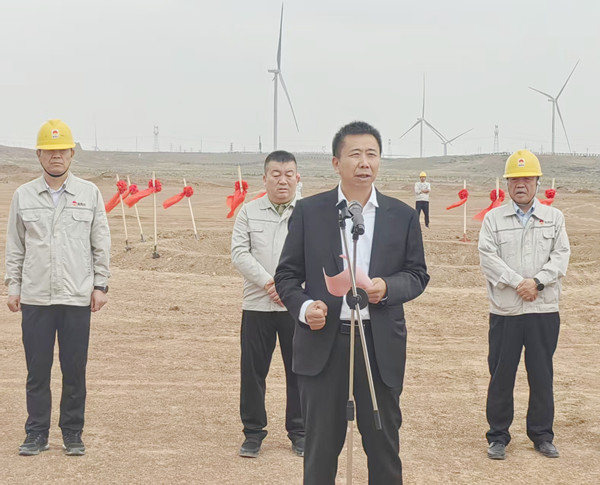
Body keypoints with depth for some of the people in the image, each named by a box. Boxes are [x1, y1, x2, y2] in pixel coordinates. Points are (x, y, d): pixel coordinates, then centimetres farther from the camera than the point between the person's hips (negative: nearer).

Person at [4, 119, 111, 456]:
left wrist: (101, 285, 1)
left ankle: (73, 434, 15)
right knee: (37, 370, 4)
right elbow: (15, 247, 10)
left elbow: (101, 245, 6)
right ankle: (37, 434, 15)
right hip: (35, 298, 1)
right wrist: (13, 286, 5)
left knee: (75, 370, 4)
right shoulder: (23, 195, 7)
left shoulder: (90, 194, 5)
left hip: (77, 297, -1)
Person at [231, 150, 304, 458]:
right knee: (253, 370, 4)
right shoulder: (249, 212, 5)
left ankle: (299, 431, 21)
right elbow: (239, 253, -3)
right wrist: (268, 282, -15)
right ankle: (253, 431, 18)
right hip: (257, 305, 1)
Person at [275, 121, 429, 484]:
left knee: (384, 445, 8)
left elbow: (418, 275, 8)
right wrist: (303, 307, -16)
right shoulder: (309, 212, 2)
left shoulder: (402, 215, 5)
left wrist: (388, 287, -13)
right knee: (321, 446, 7)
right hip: (323, 342, -1)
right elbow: (287, 275, 4)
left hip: (381, 344, 1)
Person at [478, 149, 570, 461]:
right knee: (501, 375, 3)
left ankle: (541, 435, 21)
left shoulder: (554, 217, 9)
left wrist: (537, 282, -15)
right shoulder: (493, 218, 5)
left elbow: (560, 256, 0)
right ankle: (498, 436, 14)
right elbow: (488, 257, -6)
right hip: (505, 311, -1)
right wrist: (518, 283, -16)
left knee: (542, 375, 7)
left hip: (544, 310, 1)